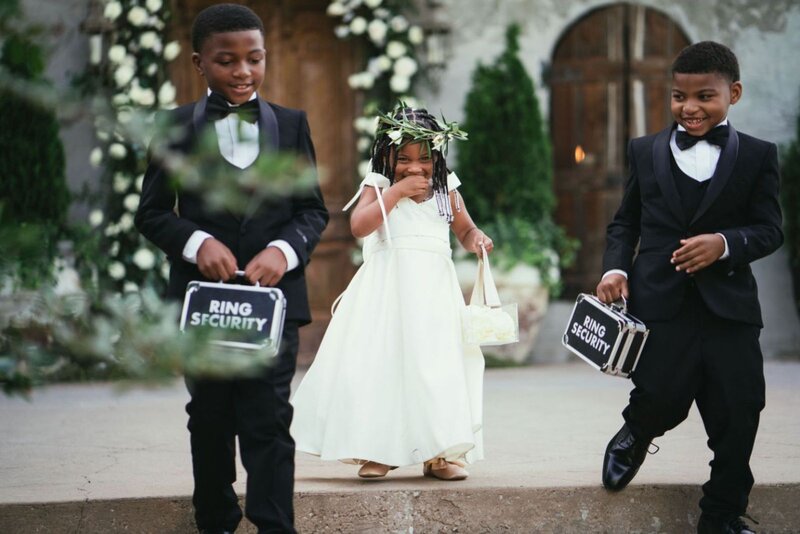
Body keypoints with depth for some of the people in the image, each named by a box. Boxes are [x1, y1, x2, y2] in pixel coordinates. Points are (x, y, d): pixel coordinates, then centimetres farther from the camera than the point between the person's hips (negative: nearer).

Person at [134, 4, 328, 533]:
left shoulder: (291, 124, 7)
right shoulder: (176, 126, 3)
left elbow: (314, 210, 6)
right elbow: (152, 212, 2)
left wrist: (285, 249, -14)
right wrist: (195, 242, -17)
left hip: (273, 293, 0)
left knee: (269, 421, -6)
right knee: (210, 419, 12)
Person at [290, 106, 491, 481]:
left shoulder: (446, 190, 10)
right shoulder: (378, 187, 2)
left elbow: (466, 230, 21)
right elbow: (359, 226, -14)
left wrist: (477, 239, -2)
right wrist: (396, 191, -14)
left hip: (433, 290, 2)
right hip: (388, 290, -2)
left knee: (439, 364, -3)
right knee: (381, 365, -4)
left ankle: (440, 453, 2)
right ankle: (378, 451, 4)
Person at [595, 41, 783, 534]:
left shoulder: (758, 156, 6)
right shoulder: (646, 151, 11)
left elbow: (770, 229, 1)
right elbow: (625, 222, 15)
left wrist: (726, 244, -18)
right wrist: (616, 267, -2)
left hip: (729, 305, 0)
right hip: (660, 302, 0)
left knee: (738, 413, 0)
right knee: (662, 400, -10)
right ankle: (635, 436, 28)